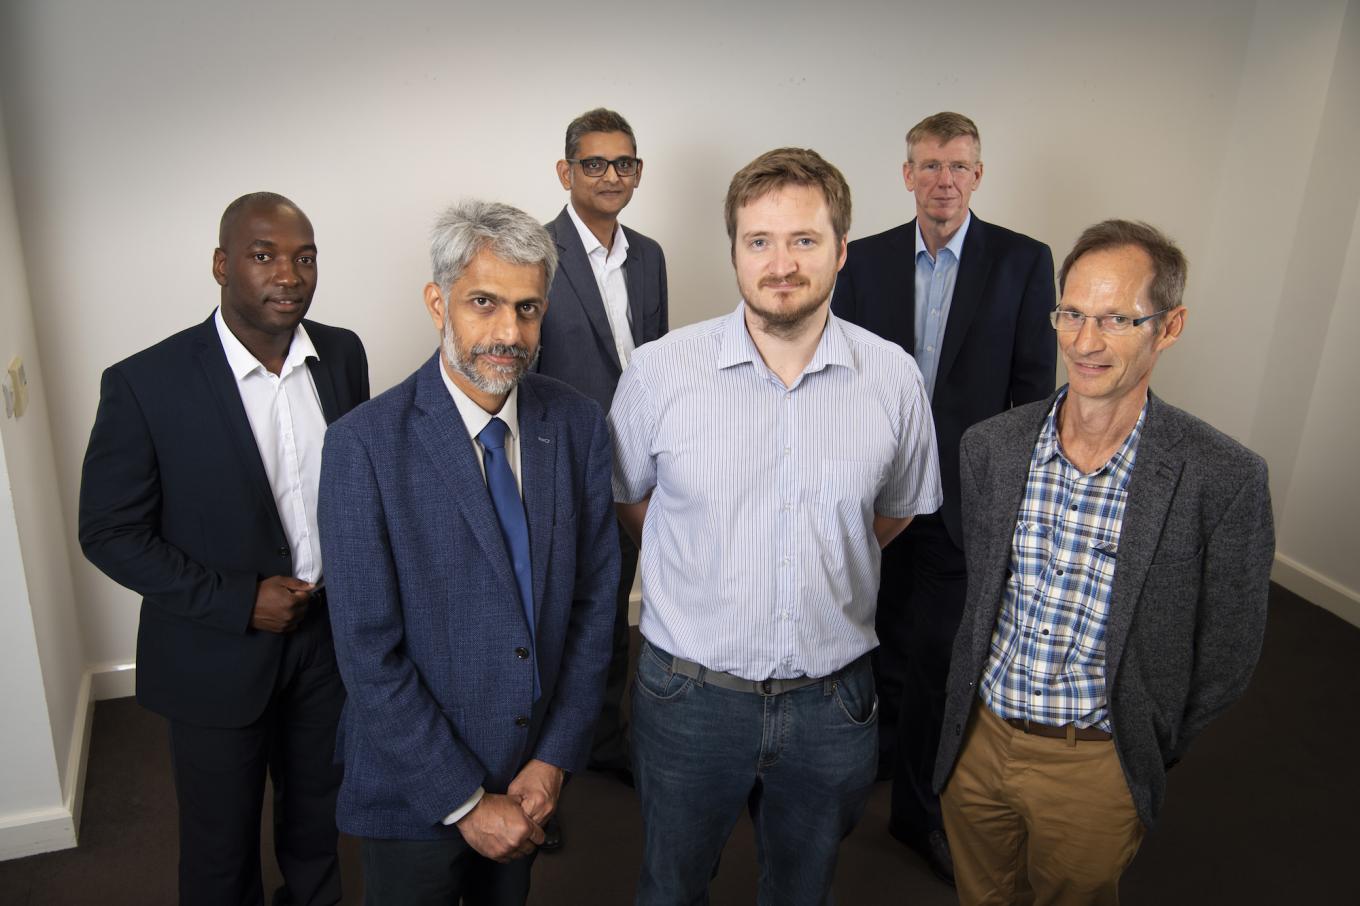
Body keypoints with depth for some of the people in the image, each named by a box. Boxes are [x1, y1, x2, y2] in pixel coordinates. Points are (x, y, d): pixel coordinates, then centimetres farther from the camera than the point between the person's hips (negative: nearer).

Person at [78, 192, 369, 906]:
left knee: (318, 820, 24)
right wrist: (240, 601, -18)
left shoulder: (343, 354, -5)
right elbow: (109, 533, -12)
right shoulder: (144, 384, -18)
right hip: (216, 654, -3)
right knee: (221, 849, 17)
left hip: (330, 635, 4)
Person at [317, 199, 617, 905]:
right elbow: (368, 654, -19)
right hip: (414, 788, -3)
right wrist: (465, 802, -15)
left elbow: (594, 596, -2)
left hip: (532, 773, 4)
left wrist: (556, 755, -6)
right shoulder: (364, 444, -19)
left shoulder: (578, 425, -7)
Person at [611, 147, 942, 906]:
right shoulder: (659, 371, -12)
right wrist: (711, 566, 4)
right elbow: (627, 501, 4)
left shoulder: (894, 377, -7)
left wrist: (826, 561, 5)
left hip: (833, 701, 2)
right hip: (690, 694, -1)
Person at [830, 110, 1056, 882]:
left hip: (966, 493, -2)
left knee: (939, 657, 6)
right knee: (886, 640, 18)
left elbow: (1034, 385, -3)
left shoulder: (1025, 261, -2)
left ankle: (919, 808, 25)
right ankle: (883, 755, 42)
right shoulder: (867, 259, 2)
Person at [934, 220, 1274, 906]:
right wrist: (971, 710, 8)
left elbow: (1224, 657, -7)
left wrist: (1145, 757, 0)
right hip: (978, 739, 4)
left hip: (1095, 766, -3)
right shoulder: (990, 446, -7)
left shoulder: (1224, 479, -18)